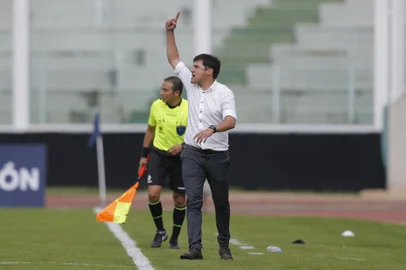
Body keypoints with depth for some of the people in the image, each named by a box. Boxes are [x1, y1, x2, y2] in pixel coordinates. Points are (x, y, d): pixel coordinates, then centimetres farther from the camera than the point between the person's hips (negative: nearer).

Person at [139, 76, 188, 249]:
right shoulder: (156, 106, -4)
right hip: (158, 154, 2)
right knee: (153, 194, -14)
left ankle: (174, 238, 20)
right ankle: (160, 232, 7)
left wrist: (183, 146, -21)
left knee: (179, 199, 3)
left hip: (179, 157, -2)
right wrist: (144, 155, 11)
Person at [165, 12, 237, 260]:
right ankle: (195, 247, -19)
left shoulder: (224, 93, -12)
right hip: (193, 154, 3)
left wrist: (212, 129, -45)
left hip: (218, 155, -3)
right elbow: (174, 59, 15)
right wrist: (170, 32, 6)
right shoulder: (191, 84, 4)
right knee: (193, 200, -11)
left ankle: (224, 246, 24)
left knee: (221, 203, 9)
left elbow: (231, 121, -27)